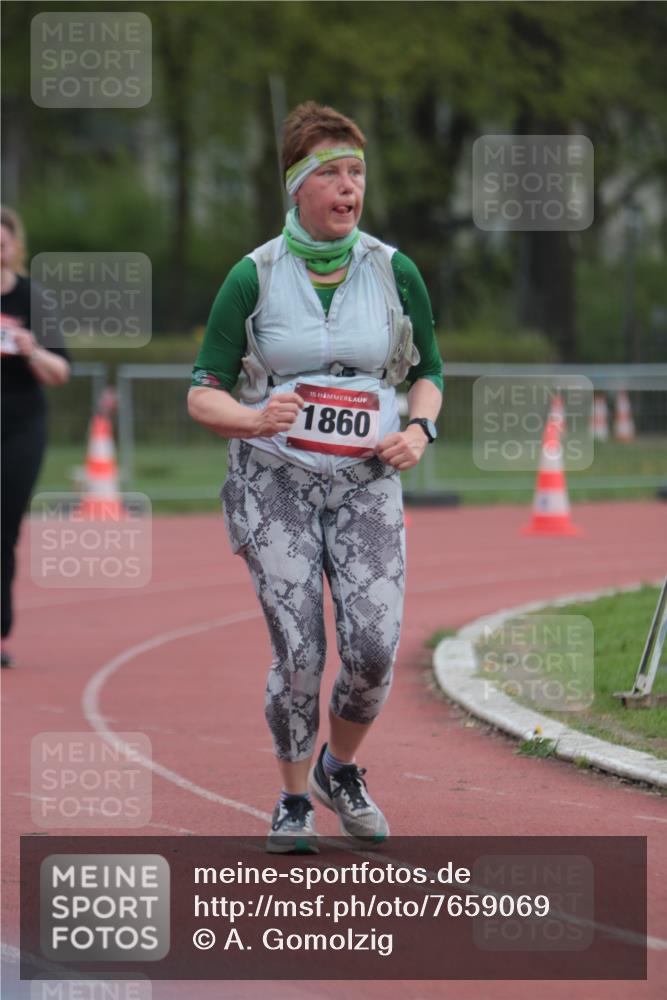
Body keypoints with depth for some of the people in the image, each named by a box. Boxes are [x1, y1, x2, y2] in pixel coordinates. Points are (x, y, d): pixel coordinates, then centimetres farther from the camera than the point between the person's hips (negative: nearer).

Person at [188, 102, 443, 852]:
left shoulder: (394, 272, 1)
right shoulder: (255, 276, -5)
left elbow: (428, 372, 15)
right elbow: (202, 395, -3)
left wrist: (419, 428, -7)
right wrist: (256, 417, -24)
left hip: (366, 482, 2)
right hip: (274, 483, -2)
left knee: (374, 650, -11)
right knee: (298, 655, -8)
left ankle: (341, 770, 19)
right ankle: (294, 800, 14)